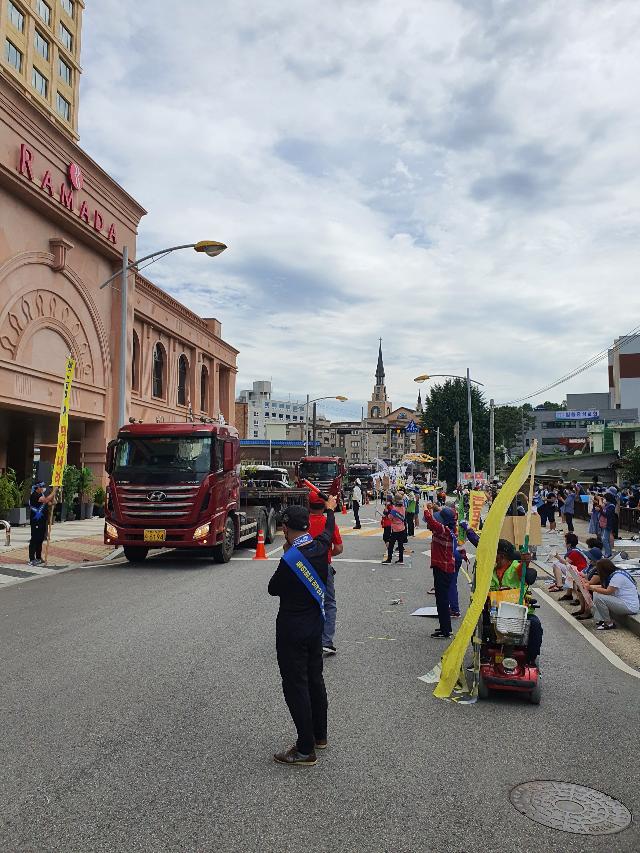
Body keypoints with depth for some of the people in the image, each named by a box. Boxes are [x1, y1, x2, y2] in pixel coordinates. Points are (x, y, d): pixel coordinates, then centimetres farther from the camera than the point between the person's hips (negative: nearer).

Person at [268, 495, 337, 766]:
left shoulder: (290, 560, -26)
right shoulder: (319, 547, -5)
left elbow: (273, 589, -9)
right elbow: (329, 531, 20)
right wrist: (330, 510, 39)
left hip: (292, 630, -8)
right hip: (315, 624, 8)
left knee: (296, 687, 1)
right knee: (315, 679, 19)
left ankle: (306, 749, 8)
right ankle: (319, 735, 34)